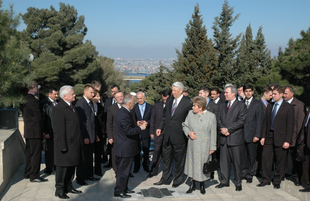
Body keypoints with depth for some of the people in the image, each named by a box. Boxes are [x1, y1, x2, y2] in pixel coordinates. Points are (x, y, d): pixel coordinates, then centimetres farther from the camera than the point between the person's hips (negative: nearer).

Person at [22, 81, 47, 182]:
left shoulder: (24, 99, 9)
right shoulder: (34, 101, -19)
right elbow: (38, 117, -17)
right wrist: (42, 130, -5)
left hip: (27, 130, 9)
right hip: (35, 131, -9)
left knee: (29, 152, 18)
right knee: (36, 154, -4)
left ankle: (27, 173, 27)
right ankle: (34, 176, 0)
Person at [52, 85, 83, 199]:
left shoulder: (71, 106, 13)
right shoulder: (59, 109, -17)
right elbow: (59, 129, -20)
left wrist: (79, 141, 18)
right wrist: (62, 146, -21)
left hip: (74, 144, 9)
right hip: (66, 144, -9)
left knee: (71, 166, 16)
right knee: (62, 167, 1)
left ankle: (68, 187, 28)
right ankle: (59, 190, 12)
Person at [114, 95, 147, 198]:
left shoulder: (121, 111, 9)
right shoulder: (124, 115, -25)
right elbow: (129, 131, -28)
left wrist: (137, 124, 11)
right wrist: (141, 128, -17)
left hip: (125, 147, 11)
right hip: (126, 148, -11)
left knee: (125, 169, 20)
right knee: (123, 169, 0)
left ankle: (124, 188, 32)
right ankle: (119, 191, 10)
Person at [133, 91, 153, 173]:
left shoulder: (150, 107, 5)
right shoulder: (133, 107, 3)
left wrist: (146, 122, -16)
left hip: (146, 132, 1)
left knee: (146, 150, 9)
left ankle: (146, 166, 22)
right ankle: (136, 167, 16)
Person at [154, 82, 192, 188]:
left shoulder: (187, 102, -10)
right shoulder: (169, 100, 8)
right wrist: (160, 127, 7)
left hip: (179, 136, -6)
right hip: (167, 135, 6)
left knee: (179, 159, 8)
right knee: (166, 158, 15)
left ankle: (178, 180, 24)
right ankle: (165, 179, 29)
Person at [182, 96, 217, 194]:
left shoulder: (211, 116, -8)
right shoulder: (190, 113, 1)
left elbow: (213, 133, -4)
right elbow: (185, 125, 11)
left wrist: (212, 147, -3)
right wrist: (189, 133, -10)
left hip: (204, 146, -3)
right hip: (192, 145, 3)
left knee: (202, 165, 5)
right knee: (192, 163, 8)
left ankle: (202, 185, 25)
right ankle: (192, 184, 24)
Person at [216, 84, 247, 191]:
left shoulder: (241, 105, -3)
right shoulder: (222, 105, 15)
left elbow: (241, 121, -12)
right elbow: (218, 119, 10)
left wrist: (228, 129, -15)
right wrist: (222, 128, -9)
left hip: (236, 138, -5)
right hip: (224, 138, 5)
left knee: (237, 162, 2)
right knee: (224, 161, 9)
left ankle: (238, 183, 14)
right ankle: (225, 181, 21)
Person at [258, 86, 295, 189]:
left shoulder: (288, 108, -5)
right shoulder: (269, 106, 11)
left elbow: (290, 126, -7)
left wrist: (287, 141, -12)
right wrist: (263, 136, 7)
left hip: (280, 138, -4)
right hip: (269, 136, 4)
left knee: (280, 161, 6)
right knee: (266, 158, 4)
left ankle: (277, 181, 20)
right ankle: (266, 179, 17)